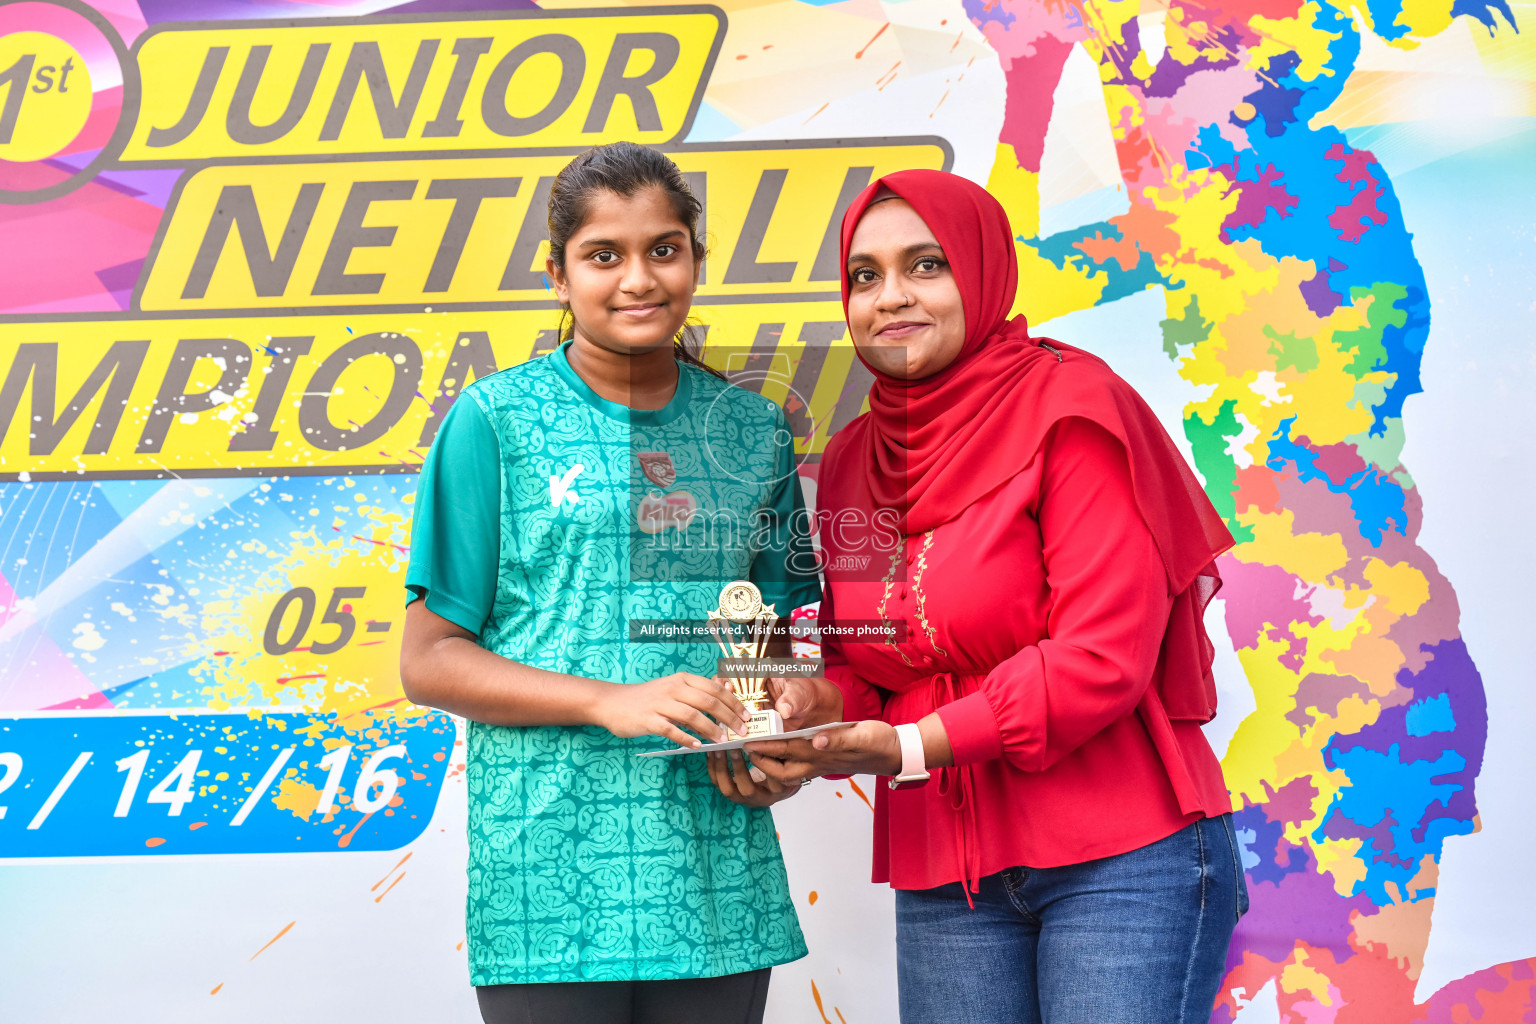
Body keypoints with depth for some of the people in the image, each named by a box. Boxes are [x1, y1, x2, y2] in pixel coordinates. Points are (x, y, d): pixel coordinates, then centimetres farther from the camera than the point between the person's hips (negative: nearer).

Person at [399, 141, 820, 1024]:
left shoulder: (753, 429, 11)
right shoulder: (496, 420, -1)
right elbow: (430, 660, -2)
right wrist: (612, 702, -15)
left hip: (720, 885, 4)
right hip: (549, 880, -3)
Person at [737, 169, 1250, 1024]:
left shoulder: (1072, 411, -8)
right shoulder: (853, 461, 11)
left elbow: (1103, 656, -15)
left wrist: (910, 746, -19)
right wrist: (822, 701, -7)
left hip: (1120, 857, -5)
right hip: (943, 877, 5)